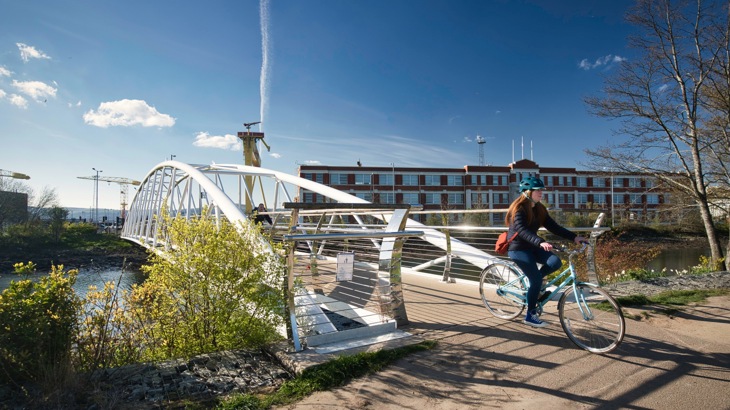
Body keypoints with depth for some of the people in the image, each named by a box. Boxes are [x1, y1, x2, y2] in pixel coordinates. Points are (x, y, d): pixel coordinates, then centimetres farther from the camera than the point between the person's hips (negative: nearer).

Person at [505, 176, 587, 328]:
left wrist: (574, 237, -10)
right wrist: (541, 242, -47)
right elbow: (522, 230, -33)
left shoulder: (539, 208, 5)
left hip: (531, 247, 7)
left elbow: (553, 227, 1)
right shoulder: (519, 208, -18)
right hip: (517, 248, -7)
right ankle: (530, 316, 2)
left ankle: (532, 282, 8)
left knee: (555, 261, -17)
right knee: (536, 279, -14)